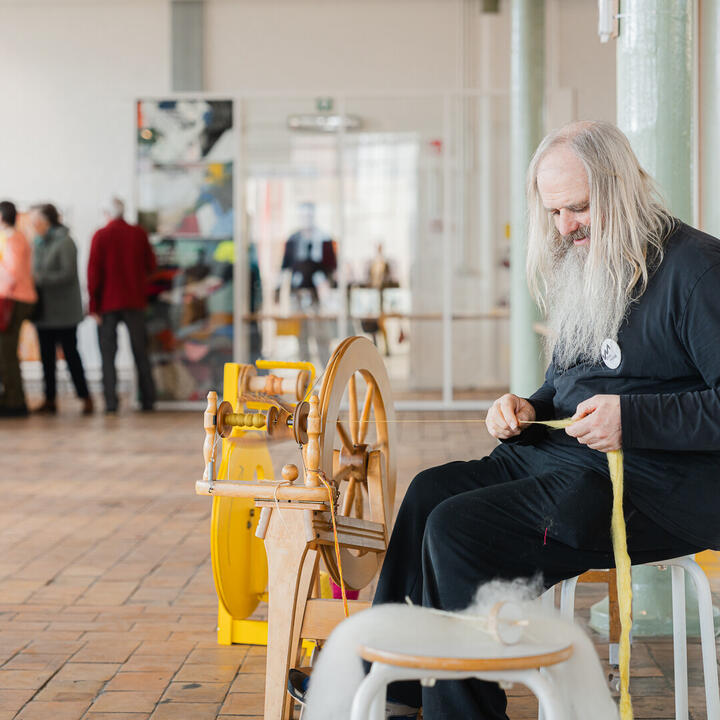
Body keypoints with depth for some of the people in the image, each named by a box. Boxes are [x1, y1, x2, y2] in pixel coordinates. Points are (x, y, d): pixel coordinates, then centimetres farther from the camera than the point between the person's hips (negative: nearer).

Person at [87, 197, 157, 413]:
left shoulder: (101, 236, -6)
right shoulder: (139, 233, 0)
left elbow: (94, 271, -8)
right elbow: (150, 264, 6)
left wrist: (94, 305, -5)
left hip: (108, 303, -2)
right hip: (135, 302, 2)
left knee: (108, 354, 1)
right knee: (140, 352, 10)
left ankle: (111, 401, -7)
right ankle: (148, 399, 10)